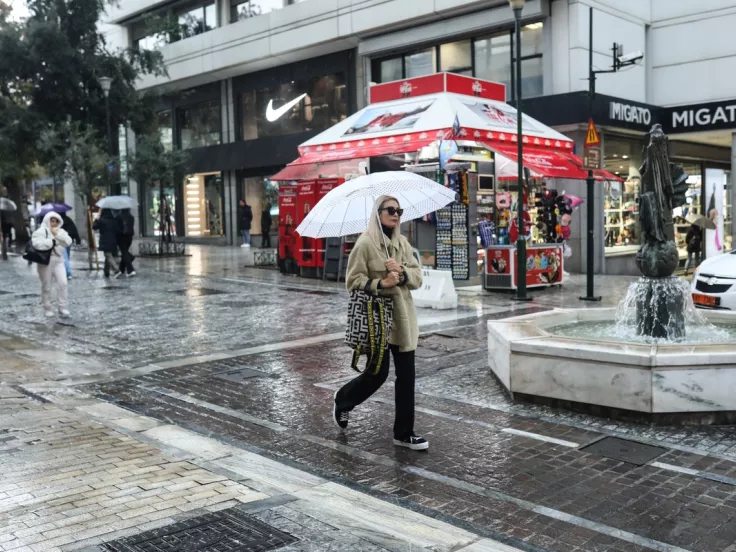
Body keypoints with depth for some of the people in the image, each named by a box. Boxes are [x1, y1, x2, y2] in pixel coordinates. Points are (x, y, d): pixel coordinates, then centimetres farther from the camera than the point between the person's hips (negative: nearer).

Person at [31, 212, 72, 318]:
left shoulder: (61, 231, 13)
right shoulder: (40, 232, -5)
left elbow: (68, 242, -1)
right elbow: (37, 244, -21)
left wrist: (57, 235, -11)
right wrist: (53, 241, -14)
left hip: (58, 260, 4)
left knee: (62, 283, -10)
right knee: (46, 287, 4)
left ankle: (63, 309, -5)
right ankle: (47, 309, 17)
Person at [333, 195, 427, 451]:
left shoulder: (403, 243, 9)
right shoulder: (365, 243, -9)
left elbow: (418, 277, 5)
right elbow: (353, 281, -11)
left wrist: (402, 273, -14)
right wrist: (380, 283, -23)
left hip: (403, 316, 6)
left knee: (406, 375, 4)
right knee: (378, 372, -1)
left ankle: (404, 433, 15)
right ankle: (343, 400, 31)